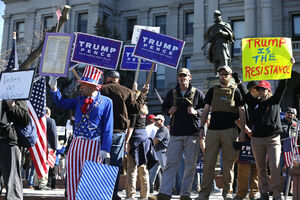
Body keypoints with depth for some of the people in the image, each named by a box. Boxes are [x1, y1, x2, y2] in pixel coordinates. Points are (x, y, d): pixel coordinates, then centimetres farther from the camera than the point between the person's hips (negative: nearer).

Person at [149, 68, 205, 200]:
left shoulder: (197, 93, 7)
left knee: (190, 164, 1)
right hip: (176, 133, 1)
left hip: (193, 133, -1)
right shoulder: (172, 93, 14)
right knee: (171, 162, -4)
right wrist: (169, 111, 2)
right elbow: (164, 107, 24)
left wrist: (196, 112, -8)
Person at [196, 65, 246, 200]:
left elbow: (241, 112, 7)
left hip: (230, 130, -1)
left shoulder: (235, 91, 10)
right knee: (208, 161, -2)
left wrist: (242, 131, -1)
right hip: (213, 130, 2)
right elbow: (206, 110, 14)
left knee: (228, 163, 1)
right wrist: (202, 127, 6)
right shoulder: (213, 91, 16)